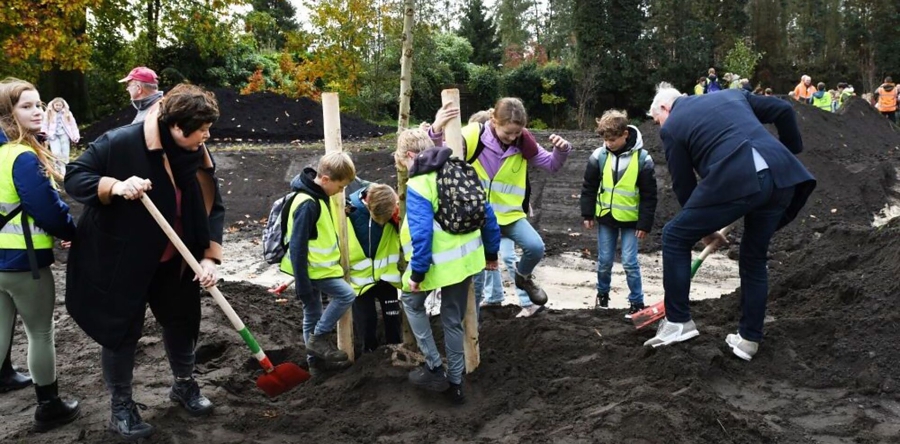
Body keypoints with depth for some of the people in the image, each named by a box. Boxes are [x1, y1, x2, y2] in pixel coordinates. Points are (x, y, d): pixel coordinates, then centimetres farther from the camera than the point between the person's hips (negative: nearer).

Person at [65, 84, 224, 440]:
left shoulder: (198, 158, -5)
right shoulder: (121, 143, -21)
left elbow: (213, 209, -2)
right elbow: (74, 178, -15)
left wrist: (210, 257, -14)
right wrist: (116, 186, -34)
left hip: (173, 262, 6)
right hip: (119, 261, -5)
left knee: (181, 319, 18)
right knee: (122, 330, 5)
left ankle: (183, 385, 40)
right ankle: (121, 407, 22)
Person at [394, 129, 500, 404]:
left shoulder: (418, 185, -15)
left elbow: (421, 233, -24)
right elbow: (487, 214, 9)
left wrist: (417, 272, -16)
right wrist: (491, 253, 18)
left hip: (439, 264, -7)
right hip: (466, 258, 7)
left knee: (411, 301, 20)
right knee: (454, 320, 18)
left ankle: (434, 367, 16)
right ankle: (455, 382, 26)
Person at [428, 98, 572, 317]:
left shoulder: (523, 143, -5)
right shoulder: (472, 137, -16)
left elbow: (551, 165, 6)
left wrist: (561, 150, -17)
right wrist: (437, 131, -40)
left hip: (509, 213, 2)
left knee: (535, 247, -19)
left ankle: (523, 277, 16)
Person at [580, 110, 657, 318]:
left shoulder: (642, 158, -13)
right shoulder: (599, 156, -7)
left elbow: (649, 195, -7)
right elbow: (589, 187, 4)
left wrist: (645, 223, -8)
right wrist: (588, 214, 4)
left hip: (631, 220, -2)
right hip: (605, 217, 3)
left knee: (630, 262, -3)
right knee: (604, 261, 11)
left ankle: (637, 302, 11)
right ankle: (602, 293, 33)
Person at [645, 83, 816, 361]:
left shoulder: (671, 126, 15)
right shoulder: (733, 95, 31)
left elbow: (683, 184, 17)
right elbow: (783, 110, 24)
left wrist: (704, 229, 28)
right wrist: (792, 151, 35)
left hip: (735, 179, -6)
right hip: (781, 174, 6)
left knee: (675, 237, 12)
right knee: (755, 257, 23)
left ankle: (678, 322, 13)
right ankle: (749, 339, 28)